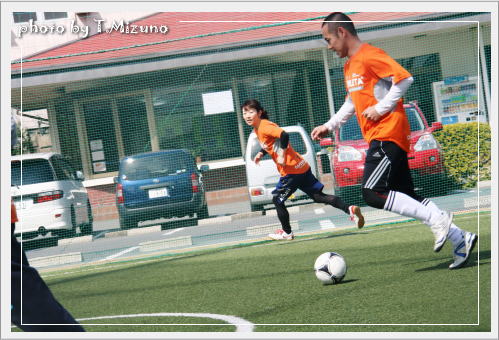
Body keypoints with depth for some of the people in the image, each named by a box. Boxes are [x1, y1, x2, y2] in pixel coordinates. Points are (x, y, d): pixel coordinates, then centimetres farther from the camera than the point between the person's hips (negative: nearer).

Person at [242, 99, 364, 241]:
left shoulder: (264, 127, -16)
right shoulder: (258, 128, 14)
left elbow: (284, 135, -31)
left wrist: (281, 155, -25)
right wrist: (261, 153, 13)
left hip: (291, 170, -10)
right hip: (301, 167, 10)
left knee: (277, 200, 5)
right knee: (319, 196, 9)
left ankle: (287, 233, 18)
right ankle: (350, 209, 1)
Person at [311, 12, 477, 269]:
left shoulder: (370, 55, -11)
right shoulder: (349, 66, 19)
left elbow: (404, 78, -20)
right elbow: (352, 103, 32)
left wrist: (380, 108, -18)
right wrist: (329, 126, 23)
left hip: (388, 134, -10)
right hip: (376, 138, 10)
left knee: (373, 194, -19)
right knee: (407, 198, 7)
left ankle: (438, 221, -14)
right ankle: (460, 240, 8)